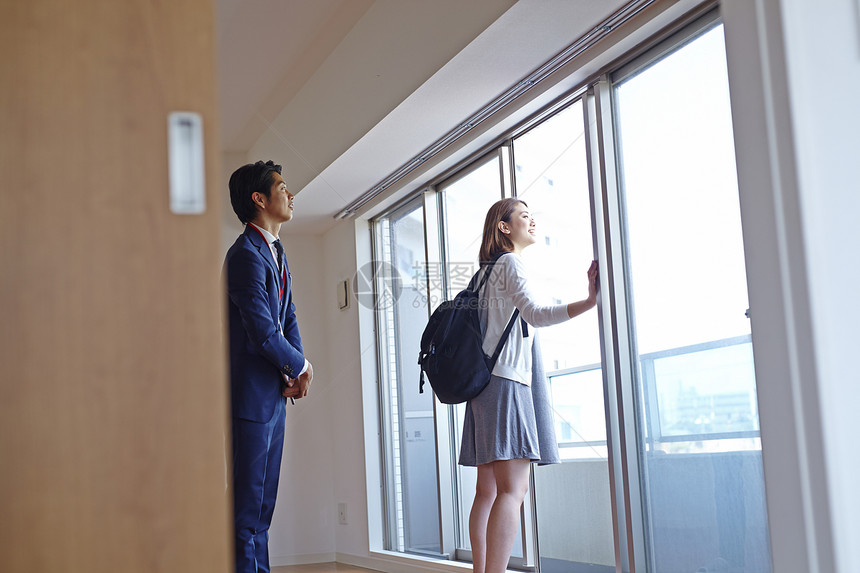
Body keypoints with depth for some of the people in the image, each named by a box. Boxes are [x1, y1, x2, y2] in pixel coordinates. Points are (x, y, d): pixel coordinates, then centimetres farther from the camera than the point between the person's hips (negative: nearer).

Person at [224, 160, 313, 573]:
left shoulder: (276, 252, 15)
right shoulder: (245, 255, -16)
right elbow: (263, 332, -22)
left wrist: (295, 375, 1)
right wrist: (301, 366, -6)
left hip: (276, 392, 10)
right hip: (252, 393, -10)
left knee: (263, 499, 14)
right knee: (247, 501, -4)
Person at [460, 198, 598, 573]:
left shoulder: (487, 270, 25)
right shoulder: (510, 263, -3)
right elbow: (536, 315, -19)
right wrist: (589, 302, -30)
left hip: (486, 381, 10)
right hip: (507, 379, -10)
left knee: (489, 491, 4)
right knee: (513, 488, -16)